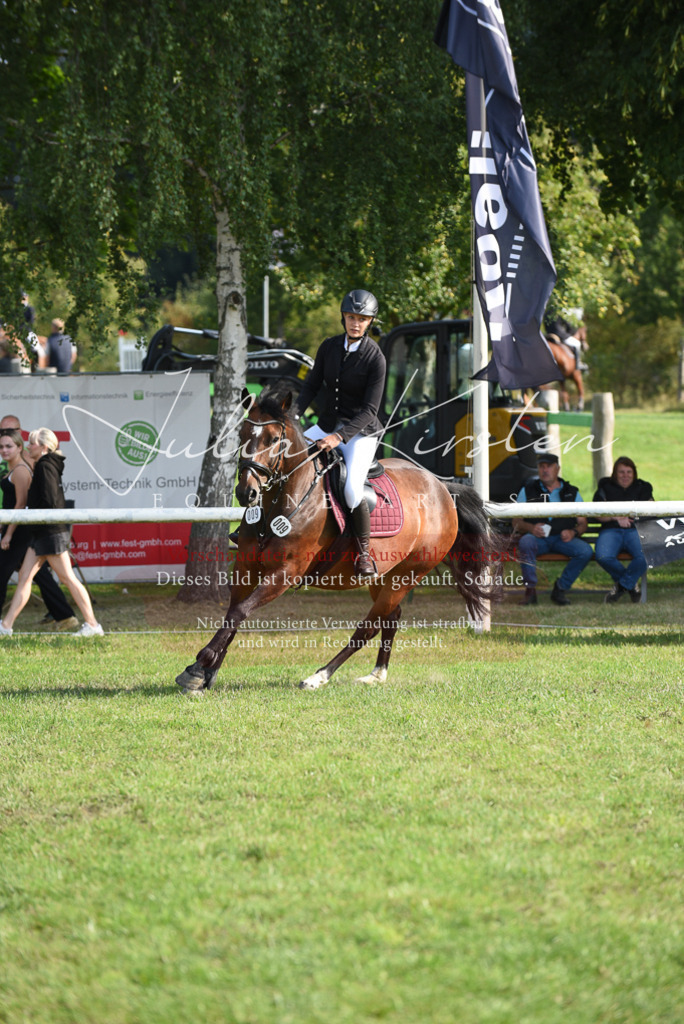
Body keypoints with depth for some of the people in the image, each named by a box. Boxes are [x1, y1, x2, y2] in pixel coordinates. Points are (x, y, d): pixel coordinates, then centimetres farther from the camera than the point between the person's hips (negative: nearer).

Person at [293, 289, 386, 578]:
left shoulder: (375, 358, -14)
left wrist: (339, 437, -28)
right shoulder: (329, 347, 1)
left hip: (360, 433, -6)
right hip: (326, 426, 6)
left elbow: (370, 410, -17)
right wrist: (293, 416, -9)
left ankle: (364, 552, -8)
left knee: (352, 489, -27)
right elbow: (312, 385, 7)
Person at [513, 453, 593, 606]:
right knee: (526, 542, -37)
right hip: (537, 536, -1)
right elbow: (516, 522, 8)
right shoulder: (528, 490, 14)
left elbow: (582, 522, 13)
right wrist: (531, 528, -15)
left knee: (585, 551, -27)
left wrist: (573, 532, -10)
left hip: (562, 538, 1)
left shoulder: (572, 492, 17)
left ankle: (560, 589, -11)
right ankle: (530, 590, -27)